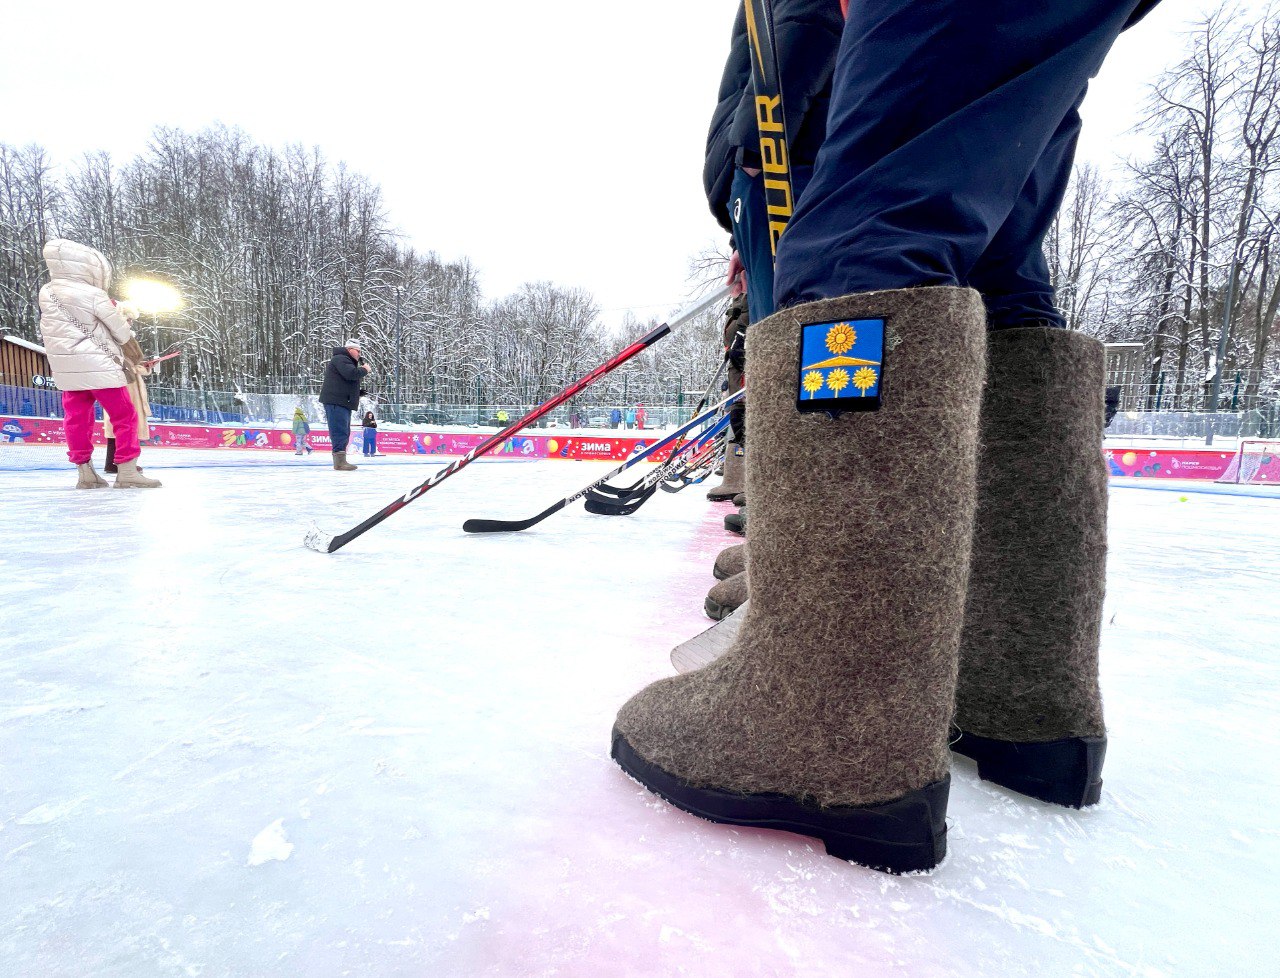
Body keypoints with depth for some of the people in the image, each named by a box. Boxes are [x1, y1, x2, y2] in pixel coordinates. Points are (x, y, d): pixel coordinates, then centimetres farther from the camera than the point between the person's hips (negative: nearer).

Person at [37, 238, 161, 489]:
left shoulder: (46, 293, 6)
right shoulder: (94, 296, -12)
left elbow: (48, 329, 12)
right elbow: (121, 332, -5)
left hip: (66, 369, 7)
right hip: (98, 365, -6)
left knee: (76, 417, 11)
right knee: (124, 416, 0)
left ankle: (84, 472, 14)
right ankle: (127, 472, -3)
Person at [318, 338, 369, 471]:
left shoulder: (348, 361, 26)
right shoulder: (340, 359, -9)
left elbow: (354, 379, 23)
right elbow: (351, 373, -25)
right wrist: (364, 370, -9)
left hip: (344, 403, 11)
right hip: (335, 401, -11)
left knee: (344, 433, 14)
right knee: (340, 432, -14)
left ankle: (340, 462, 20)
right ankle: (340, 463, -15)